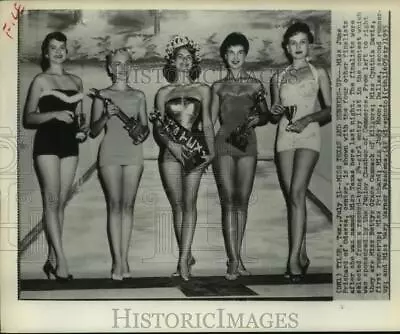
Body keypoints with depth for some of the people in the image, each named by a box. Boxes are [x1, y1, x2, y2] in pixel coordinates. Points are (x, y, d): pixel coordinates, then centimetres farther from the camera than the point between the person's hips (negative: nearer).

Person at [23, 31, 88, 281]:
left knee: (61, 202, 3)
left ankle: (52, 259, 9)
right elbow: (28, 118, -3)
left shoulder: (76, 81, 17)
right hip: (47, 141, -5)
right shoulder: (41, 80, 3)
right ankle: (61, 259, -10)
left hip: (70, 143, 5)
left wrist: (83, 129, 3)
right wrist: (54, 114, -17)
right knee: (52, 200, -9)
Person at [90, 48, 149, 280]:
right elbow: (94, 131, 5)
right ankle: (117, 261, -5)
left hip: (133, 152, 2)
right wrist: (106, 116, -13)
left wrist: (141, 134, -6)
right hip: (110, 152, -2)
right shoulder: (102, 95, 8)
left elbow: (145, 126, 16)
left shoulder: (138, 95, 14)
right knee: (115, 204, -6)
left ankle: (124, 259, 4)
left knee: (128, 205, 1)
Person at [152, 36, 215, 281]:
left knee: (189, 203, -8)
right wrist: (171, 144, -12)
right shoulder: (163, 93, 12)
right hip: (170, 150, 1)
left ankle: (183, 258, -8)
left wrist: (211, 151, -3)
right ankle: (188, 256, 14)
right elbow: (158, 128, 6)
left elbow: (207, 124, 9)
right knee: (177, 205, 3)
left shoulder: (202, 90, 12)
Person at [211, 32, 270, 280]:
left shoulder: (255, 85, 12)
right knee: (228, 202, -10)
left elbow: (267, 115, 13)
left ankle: (235, 257, 10)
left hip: (248, 144, 1)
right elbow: (210, 119, 12)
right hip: (224, 144, -1)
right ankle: (234, 260, -11)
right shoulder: (218, 87, 12)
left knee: (242, 202, 1)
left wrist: (256, 119, -10)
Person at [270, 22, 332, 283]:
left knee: (297, 192, -19)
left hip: (309, 135, -3)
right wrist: (276, 112, -3)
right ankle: (302, 256, 10)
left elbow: (330, 109, 4)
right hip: (285, 137, 4)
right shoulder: (278, 78, 16)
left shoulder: (319, 73, 8)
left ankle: (294, 258, -19)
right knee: (292, 197, 1)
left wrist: (309, 118, -13)